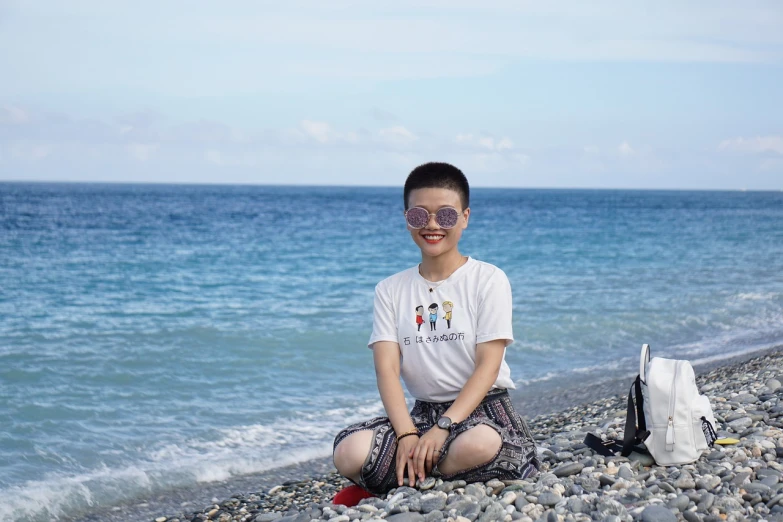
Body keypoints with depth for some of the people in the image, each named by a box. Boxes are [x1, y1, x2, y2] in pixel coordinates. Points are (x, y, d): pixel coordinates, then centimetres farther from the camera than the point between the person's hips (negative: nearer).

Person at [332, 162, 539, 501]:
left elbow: (488, 366, -10)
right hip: (422, 410, 2)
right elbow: (387, 369, -4)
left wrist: (442, 428, -22)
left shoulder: (488, 280, -2)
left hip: (483, 407, -1)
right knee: (350, 453, -28)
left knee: (480, 445, -40)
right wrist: (406, 434, -21)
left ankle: (391, 484, -12)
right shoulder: (390, 291, 7)